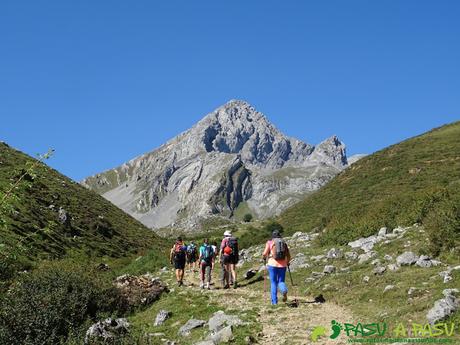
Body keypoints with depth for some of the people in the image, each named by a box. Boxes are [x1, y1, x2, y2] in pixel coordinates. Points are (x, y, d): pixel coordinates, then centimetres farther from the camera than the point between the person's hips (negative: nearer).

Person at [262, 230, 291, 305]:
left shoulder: (269, 242, 3)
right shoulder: (284, 243, 10)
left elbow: (265, 254, -5)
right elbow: (288, 256, 8)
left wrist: (264, 259, 17)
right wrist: (287, 262, 27)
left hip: (273, 264, -2)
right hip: (282, 265, 2)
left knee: (273, 283, 9)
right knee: (281, 282, 11)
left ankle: (274, 301, 5)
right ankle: (284, 290, -23)